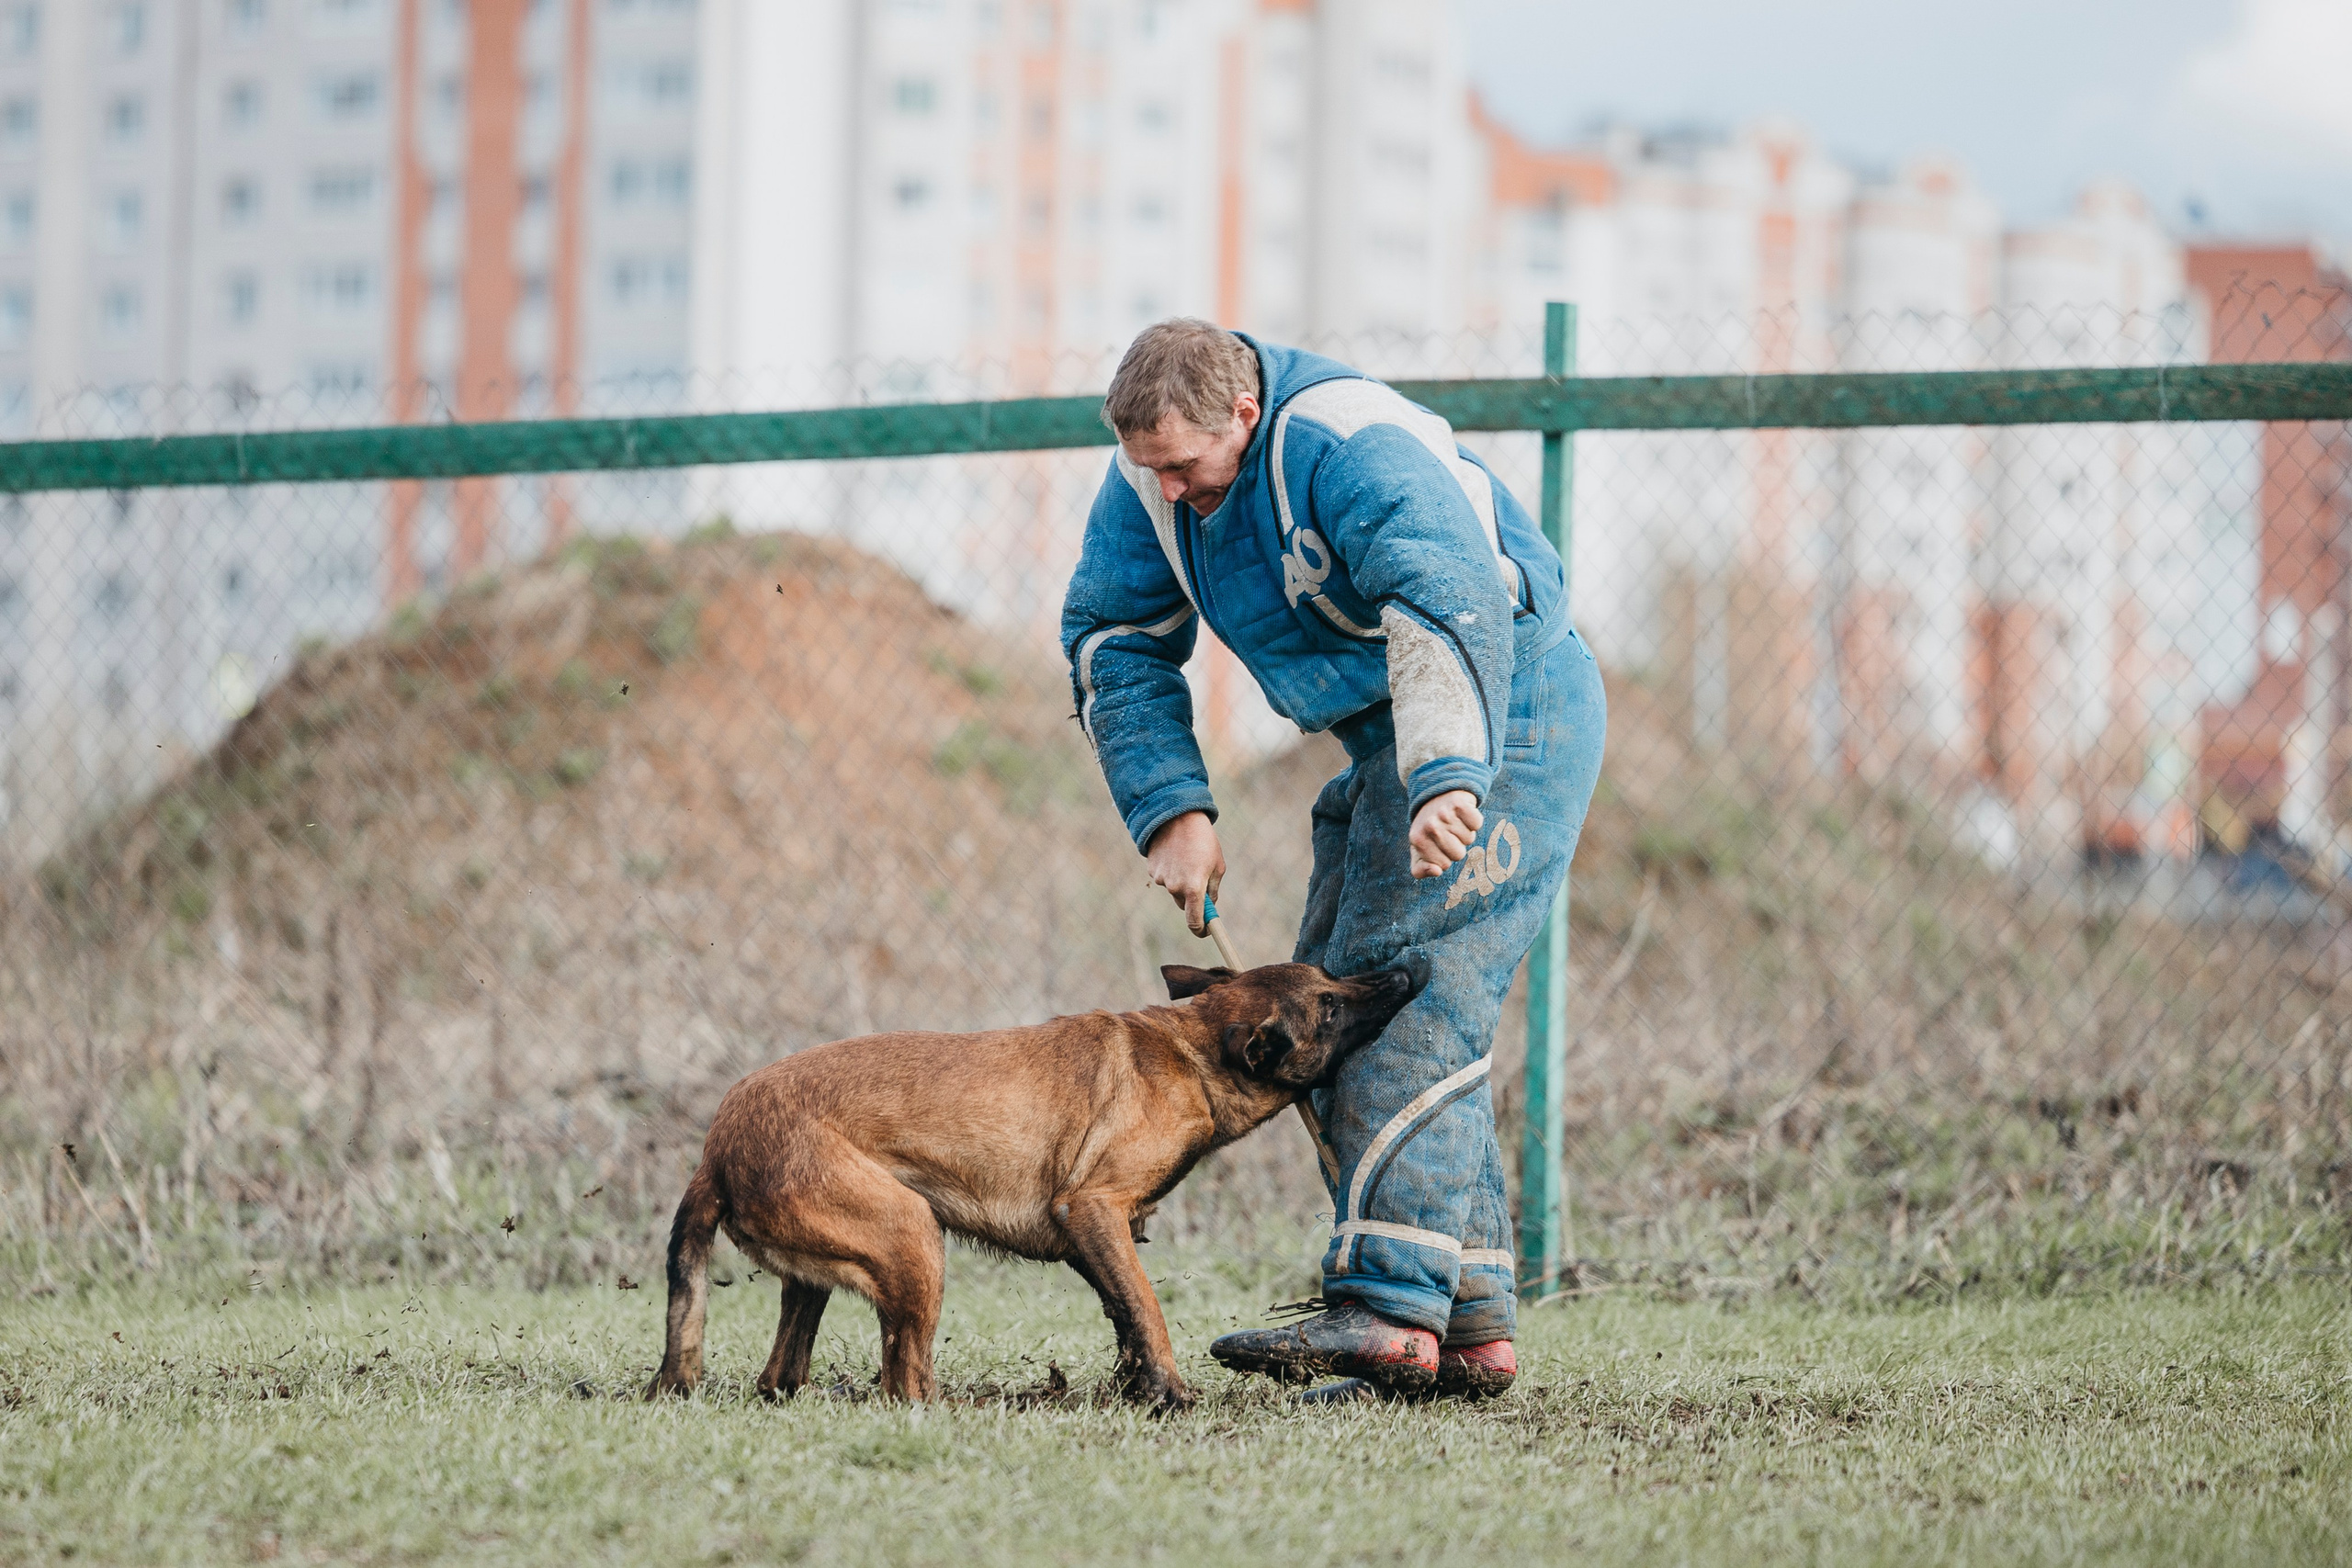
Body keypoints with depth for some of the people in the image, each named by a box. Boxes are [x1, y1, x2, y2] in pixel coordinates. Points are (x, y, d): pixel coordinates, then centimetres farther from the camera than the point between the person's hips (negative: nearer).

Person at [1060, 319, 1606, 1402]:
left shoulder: (1352, 450, -29)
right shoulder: (1151, 478, -3)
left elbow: (1452, 604, -43)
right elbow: (1110, 642, 6)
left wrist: (1448, 778, -56)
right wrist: (1170, 811, -6)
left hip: (1499, 718, -9)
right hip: (1388, 739, 9)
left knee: (1413, 1003, -19)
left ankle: (1390, 1307, -25)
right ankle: (1470, 1329, 5)